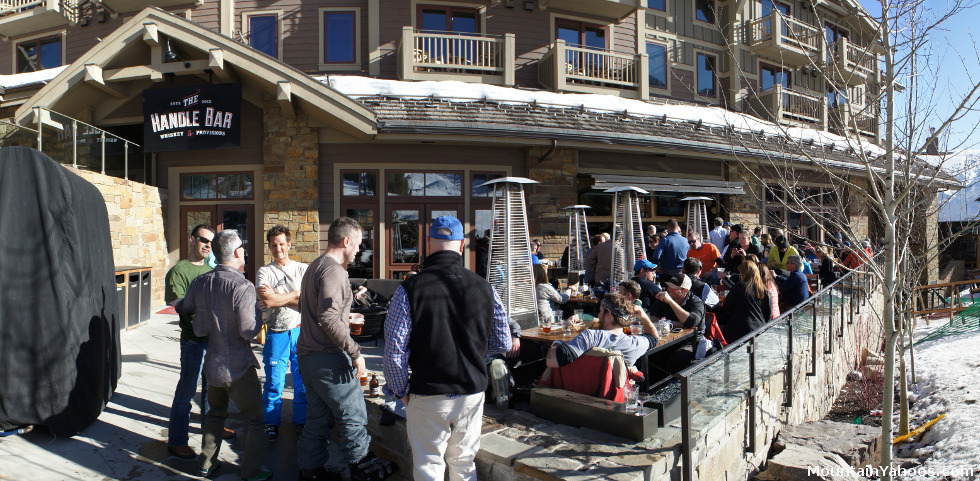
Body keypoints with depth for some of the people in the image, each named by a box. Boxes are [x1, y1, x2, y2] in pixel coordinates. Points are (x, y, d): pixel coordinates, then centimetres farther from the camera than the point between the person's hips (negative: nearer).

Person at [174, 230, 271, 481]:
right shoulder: (242, 287, -23)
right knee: (256, 419, 9)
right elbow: (248, 331, -23)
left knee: (216, 414, 27)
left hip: (212, 363, 7)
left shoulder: (199, 283, -1)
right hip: (238, 367, -7)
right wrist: (258, 309, -7)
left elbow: (180, 307, 15)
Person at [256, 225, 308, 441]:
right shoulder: (264, 271, 4)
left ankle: (301, 421, 24)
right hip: (276, 334, -1)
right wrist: (294, 296, -8)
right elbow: (267, 301, -13)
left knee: (303, 381, 7)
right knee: (273, 383, 3)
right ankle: (271, 423, 20)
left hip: (301, 331, 1)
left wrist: (277, 297, -10)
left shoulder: (303, 269, 6)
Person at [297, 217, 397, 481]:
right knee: (353, 414, 3)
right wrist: (355, 352, -22)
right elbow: (328, 318, -26)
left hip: (307, 355, 10)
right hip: (329, 358, -10)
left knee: (319, 416, 18)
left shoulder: (314, 267, 15)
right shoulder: (334, 270, -18)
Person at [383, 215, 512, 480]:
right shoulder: (484, 288, -6)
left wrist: (401, 391, 2)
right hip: (473, 392, 3)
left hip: (427, 396, -2)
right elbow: (502, 344, 4)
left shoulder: (409, 290, -14)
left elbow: (394, 352, -13)